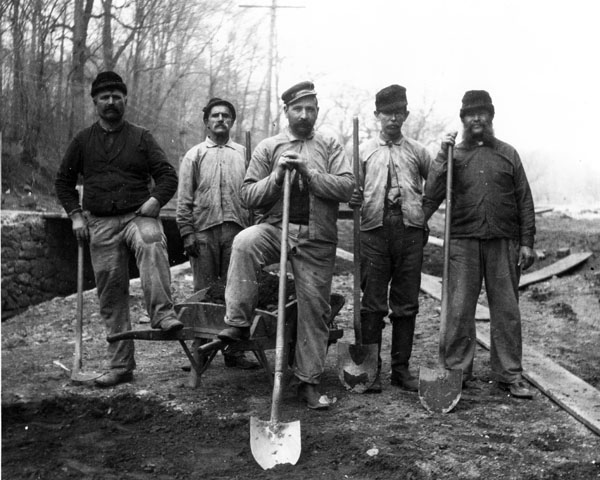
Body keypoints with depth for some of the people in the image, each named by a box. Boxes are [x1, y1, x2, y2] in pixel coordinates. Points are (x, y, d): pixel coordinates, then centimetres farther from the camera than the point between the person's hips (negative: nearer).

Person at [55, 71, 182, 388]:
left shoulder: (141, 137, 8)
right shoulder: (82, 141, 12)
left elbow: (168, 176, 5)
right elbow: (63, 182, 18)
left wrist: (156, 199, -13)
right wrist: (75, 215, 5)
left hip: (138, 215, -2)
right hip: (100, 224, 2)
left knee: (152, 244, -39)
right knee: (111, 296, 3)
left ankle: (162, 314, -46)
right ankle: (120, 366, 10)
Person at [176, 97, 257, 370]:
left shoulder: (244, 154, 14)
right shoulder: (195, 156, 11)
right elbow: (184, 199, 7)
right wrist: (187, 233, -3)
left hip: (237, 230, 1)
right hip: (204, 231, -1)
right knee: (204, 293, 2)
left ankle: (234, 350, 7)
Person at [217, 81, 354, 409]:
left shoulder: (330, 147, 10)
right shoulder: (268, 148, 10)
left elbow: (346, 187, -4)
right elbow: (249, 195, 5)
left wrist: (308, 172, -14)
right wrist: (277, 175, -10)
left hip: (317, 238, 1)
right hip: (276, 228, 0)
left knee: (315, 308, 2)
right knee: (244, 243, -33)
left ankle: (309, 382, 15)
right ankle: (237, 324, -25)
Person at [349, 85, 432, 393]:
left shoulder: (417, 151, 13)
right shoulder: (364, 151, 11)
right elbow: (353, 189, 10)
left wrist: (423, 212, 3)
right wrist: (353, 200, -11)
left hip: (410, 230, 1)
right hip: (374, 229, -1)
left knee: (406, 303, 4)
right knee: (372, 303, -1)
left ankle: (401, 369, 13)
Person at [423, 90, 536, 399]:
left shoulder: (507, 154, 13)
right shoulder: (454, 155, 10)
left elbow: (524, 200, 10)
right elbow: (431, 194, -4)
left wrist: (527, 242, 4)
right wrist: (443, 156, -9)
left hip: (503, 242, 1)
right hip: (463, 241, -1)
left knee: (506, 309, 4)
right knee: (458, 309, -2)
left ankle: (509, 374, 14)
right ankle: (456, 372, 9)